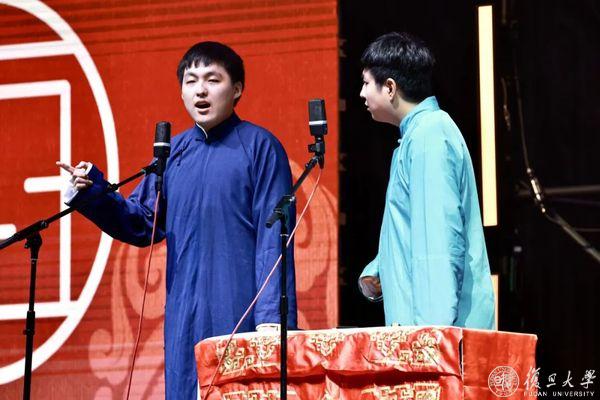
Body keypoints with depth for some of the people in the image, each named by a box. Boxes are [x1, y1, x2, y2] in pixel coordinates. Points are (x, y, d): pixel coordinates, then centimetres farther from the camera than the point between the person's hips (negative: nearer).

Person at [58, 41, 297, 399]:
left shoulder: (259, 147, -3)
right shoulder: (175, 152, 13)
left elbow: (274, 239, -7)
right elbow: (142, 225, 15)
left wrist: (272, 316, -14)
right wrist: (94, 194, -2)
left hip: (242, 314, -5)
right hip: (185, 315, 5)